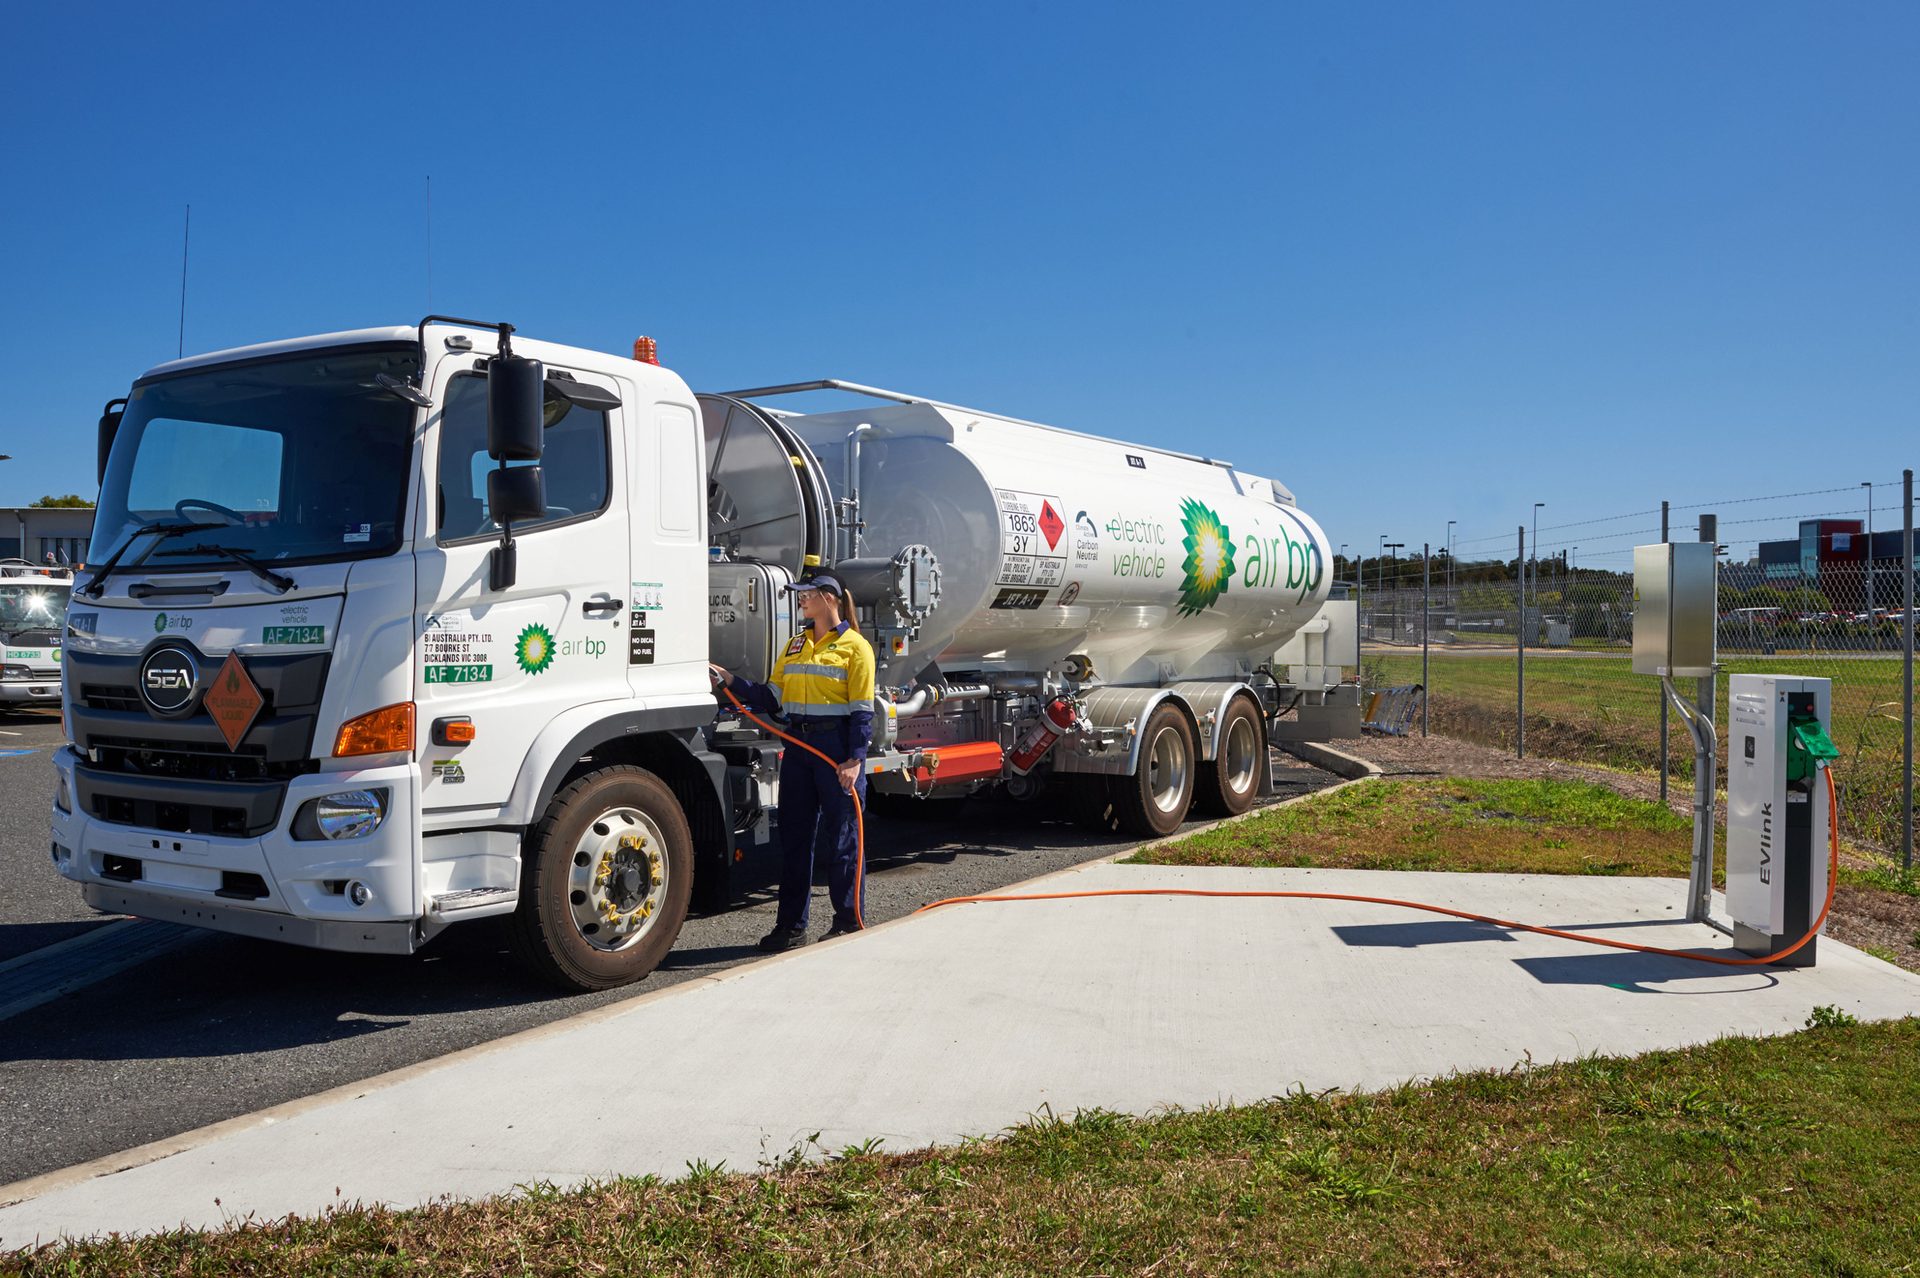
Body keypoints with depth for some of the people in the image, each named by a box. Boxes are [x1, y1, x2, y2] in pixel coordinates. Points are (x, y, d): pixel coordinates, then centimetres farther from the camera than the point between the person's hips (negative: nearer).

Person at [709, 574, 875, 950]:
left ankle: (849, 920, 14)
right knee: (794, 834, 7)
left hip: (837, 745, -6)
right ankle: (791, 924, 16)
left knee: (841, 835, 1)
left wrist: (854, 759, -15)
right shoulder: (795, 645, 16)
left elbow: (862, 710, -8)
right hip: (798, 745, 6)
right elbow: (773, 698, 10)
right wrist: (732, 682, 1)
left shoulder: (855, 647, -3)